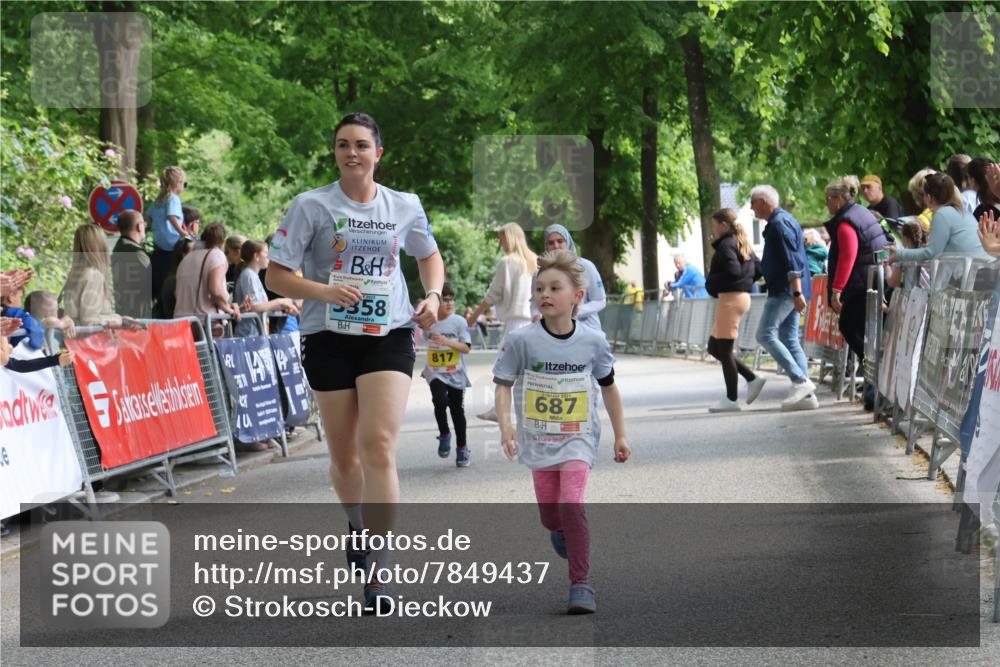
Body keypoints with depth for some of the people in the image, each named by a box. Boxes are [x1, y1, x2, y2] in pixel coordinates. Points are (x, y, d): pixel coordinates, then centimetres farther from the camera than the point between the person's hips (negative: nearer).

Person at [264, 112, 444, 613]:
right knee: (344, 456, 8)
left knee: (379, 447, -16)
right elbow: (276, 276, -3)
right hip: (329, 339, 0)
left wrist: (432, 296, 3)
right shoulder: (311, 205, -3)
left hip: (389, 337, 0)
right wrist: (323, 292, -21)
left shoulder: (405, 207, 5)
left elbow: (429, 255, 23)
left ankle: (377, 576, -17)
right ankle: (356, 525, 42)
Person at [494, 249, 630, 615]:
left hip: (578, 439, -1)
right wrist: (505, 424, -22)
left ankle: (581, 584, -15)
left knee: (571, 504, -20)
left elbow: (609, 388, 7)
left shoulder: (593, 341, -6)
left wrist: (620, 435, 10)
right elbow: (503, 385, -6)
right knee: (550, 515, 9)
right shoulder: (522, 341, -11)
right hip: (539, 440, 1)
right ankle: (561, 532, 48)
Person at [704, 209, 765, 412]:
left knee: (724, 350, -4)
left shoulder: (726, 245, -12)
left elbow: (733, 271, -23)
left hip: (730, 297, -10)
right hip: (742, 295, 10)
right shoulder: (742, 244, 16)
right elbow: (757, 268, 19)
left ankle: (731, 400, -2)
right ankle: (752, 379, 11)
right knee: (714, 347, 15)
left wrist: (712, 281, -10)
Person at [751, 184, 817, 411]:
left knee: (766, 335, -12)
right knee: (789, 339, 8)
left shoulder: (779, 224, -13)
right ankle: (806, 394, 5)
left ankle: (801, 381, -16)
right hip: (788, 291, 11)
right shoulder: (783, 220, 20)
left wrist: (797, 292, -25)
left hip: (785, 291, -11)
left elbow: (793, 261, -21)